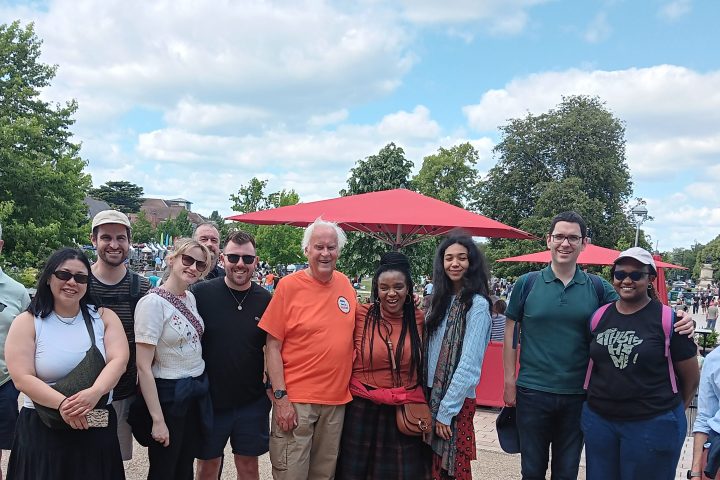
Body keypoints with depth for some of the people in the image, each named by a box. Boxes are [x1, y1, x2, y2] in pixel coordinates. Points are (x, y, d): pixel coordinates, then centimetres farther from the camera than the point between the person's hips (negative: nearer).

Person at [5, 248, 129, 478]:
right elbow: (22, 378, -10)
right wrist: (62, 404, -25)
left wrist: (95, 393, -28)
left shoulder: (104, 317, 4)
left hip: (98, 427, 2)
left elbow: (119, 360, -9)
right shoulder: (27, 322, -1)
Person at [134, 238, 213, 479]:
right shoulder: (153, 302, -18)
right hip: (169, 394, -7)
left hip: (197, 393, 7)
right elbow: (143, 367, -19)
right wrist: (158, 420, -20)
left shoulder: (191, 298, 4)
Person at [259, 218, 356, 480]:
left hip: (337, 400, 5)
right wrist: (280, 397, -13)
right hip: (295, 400, -4)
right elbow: (272, 346, -8)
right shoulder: (289, 285, -9)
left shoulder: (345, 284, 4)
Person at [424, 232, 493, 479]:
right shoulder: (441, 299, 9)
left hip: (456, 402, -6)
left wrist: (446, 410, -15)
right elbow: (430, 352, 10)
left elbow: (469, 364, -18)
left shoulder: (477, 304, -14)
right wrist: (433, 402, 4)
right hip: (432, 394, 7)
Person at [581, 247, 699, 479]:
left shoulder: (667, 320, -9)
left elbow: (691, 377, 0)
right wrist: (596, 399, 11)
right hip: (599, 420, 4)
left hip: (652, 424, -4)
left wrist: (670, 409, 8)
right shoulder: (599, 316, 4)